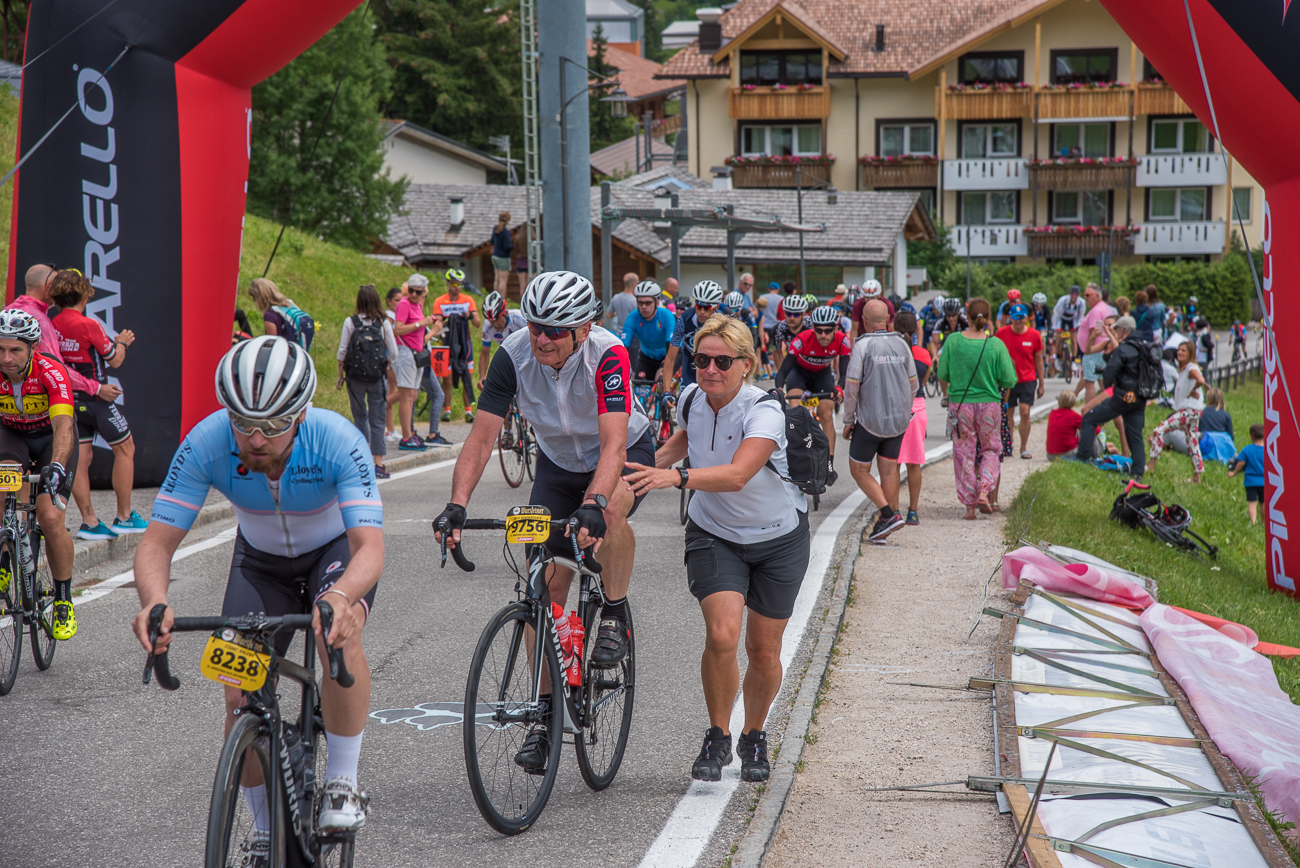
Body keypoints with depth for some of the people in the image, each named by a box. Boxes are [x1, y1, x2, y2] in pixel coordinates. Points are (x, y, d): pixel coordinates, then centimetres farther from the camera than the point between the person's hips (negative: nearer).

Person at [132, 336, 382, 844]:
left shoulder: (338, 441, -37)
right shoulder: (206, 444, -31)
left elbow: (370, 547, -44)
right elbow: (157, 542, -30)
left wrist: (339, 597, -66)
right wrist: (155, 604, -52)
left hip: (337, 550, -2)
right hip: (261, 559, 3)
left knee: (338, 634, -34)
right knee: (241, 697, -9)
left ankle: (343, 784, -17)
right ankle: (266, 834, 14)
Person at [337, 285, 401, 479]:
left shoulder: (350, 322, -5)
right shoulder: (384, 323, -4)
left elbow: (342, 352, -3)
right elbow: (393, 353, -2)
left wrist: (340, 376, 8)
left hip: (355, 376, 0)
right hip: (378, 377, 0)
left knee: (360, 417, 15)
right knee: (377, 419, 3)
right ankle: (379, 464, -1)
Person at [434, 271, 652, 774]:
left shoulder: (608, 356, -32)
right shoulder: (514, 355, -23)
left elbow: (613, 444, -42)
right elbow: (482, 436, -24)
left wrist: (594, 504, -59)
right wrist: (456, 505, -38)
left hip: (627, 455, -3)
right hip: (558, 463, 4)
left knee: (608, 512, -38)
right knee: (545, 584, -6)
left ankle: (615, 616, -13)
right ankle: (545, 711, 6)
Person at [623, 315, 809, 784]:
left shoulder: (764, 411, -29)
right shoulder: (692, 398, -12)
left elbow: (738, 474, -46)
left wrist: (676, 477, -60)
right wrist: (649, 467, 1)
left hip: (778, 539, -2)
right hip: (714, 535, 2)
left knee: (763, 651, 5)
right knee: (722, 635, -20)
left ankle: (753, 737, 32)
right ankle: (717, 737, 0)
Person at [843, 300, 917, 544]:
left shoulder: (862, 346, -12)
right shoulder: (901, 345, 3)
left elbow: (851, 387, -13)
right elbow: (913, 384, 10)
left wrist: (848, 420, -3)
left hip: (870, 420, -5)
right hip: (898, 421, 5)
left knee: (859, 471, 6)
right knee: (889, 471, 10)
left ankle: (888, 513, -10)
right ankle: (883, 526, 12)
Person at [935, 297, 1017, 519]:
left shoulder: (953, 341, -8)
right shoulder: (996, 345, -9)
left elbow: (942, 376, -4)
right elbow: (1009, 380, -8)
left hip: (960, 404, 0)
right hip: (989, 403, 0)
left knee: (964, 453, 9)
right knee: (991, 449, 19)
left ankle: (969, 505, 10)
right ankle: (983, 492, -1)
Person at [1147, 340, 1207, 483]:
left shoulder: (1191, 368, -14)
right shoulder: (1183, 369, 15)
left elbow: (1201, 380, -32)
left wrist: (1192, 392, -18)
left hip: (1189, 411, -10)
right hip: (1187, 411, 10)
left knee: (1159, 431, -14)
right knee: (1192, 443, 13)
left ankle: (1151, 465, -12)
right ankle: (1197, 476, 17)